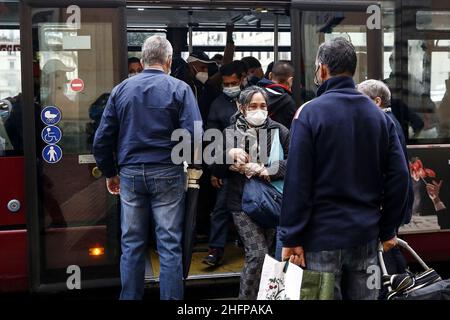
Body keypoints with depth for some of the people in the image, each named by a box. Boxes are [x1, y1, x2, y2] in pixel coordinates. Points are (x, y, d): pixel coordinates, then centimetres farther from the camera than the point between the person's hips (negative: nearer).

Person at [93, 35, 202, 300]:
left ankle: (130, 297, 18)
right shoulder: (180, 89, -4)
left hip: (130, 174, 3)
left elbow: (103, 139, 6)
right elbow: (193, 136, -13)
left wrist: (110, 173, 16)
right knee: (170, 246, 3)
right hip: (167, 174, -3)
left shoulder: (121, 89, 6)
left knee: (132, 245, 11)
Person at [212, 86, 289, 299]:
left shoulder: (279, 131, 5)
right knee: (258, 253, -12)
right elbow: (216, 170, 6)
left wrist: (269, 171, -18)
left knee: (264, 253, 7)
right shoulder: (230, 133, 7)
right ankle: (247, 297, 5)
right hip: (243, 202, -1)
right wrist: (230, 154, -13)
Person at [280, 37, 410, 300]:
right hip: (366, 237, 5)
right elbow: (399, 176, 3)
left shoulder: (309, 113, -9)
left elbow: (297, 181, -14)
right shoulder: (379, 115, 5)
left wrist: (291, 238, -10)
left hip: (322, 236, -4)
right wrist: (388, 229, 11)